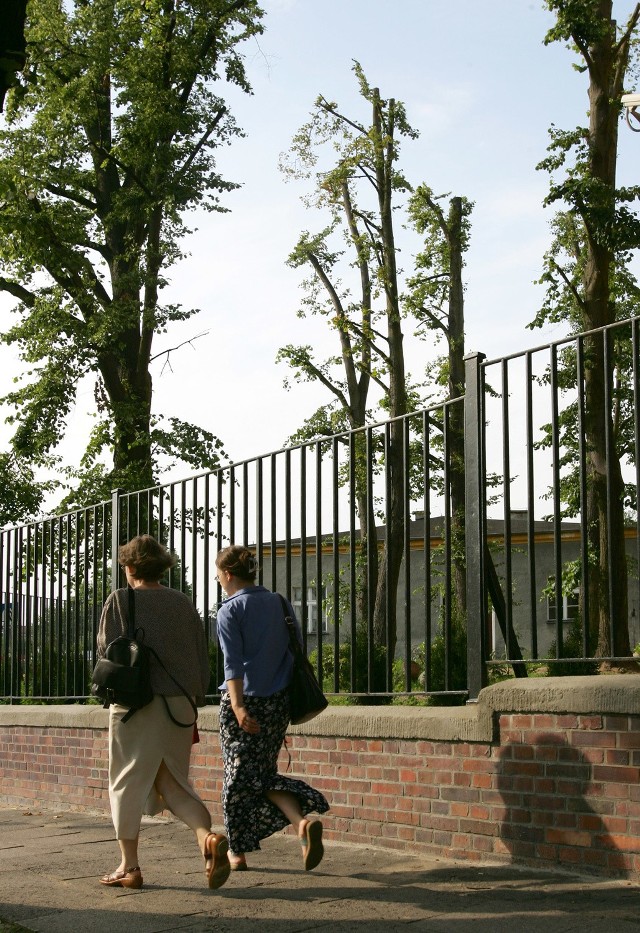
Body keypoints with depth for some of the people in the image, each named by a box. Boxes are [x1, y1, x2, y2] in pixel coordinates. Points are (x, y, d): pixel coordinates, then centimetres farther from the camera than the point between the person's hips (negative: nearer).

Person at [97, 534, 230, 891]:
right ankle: (209, 837, -13)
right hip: (180, 704, 4)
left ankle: (130, 867, 8)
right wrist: (194, 702, 17)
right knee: (175, 783, 12)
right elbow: (203, 660, 10)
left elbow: (108, 652, -8)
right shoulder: (183, 603, 9)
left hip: (138, 702, -4)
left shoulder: (121, 600, -3)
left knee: (128, 783, 6)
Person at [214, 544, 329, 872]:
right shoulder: (280, 603, 9)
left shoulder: (230, 611, -8)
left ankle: (238, 852, 14)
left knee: (239, 777, 6)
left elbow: (233, 662, -18)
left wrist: (238, 706, -25)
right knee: (264, 774, 13)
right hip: (278, 703, 5)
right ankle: (303, 821, -12)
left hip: (243, 702, -5)